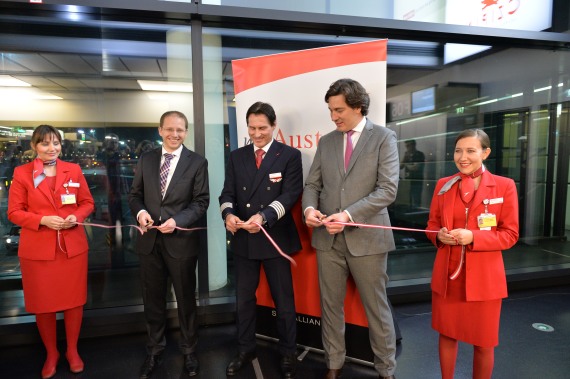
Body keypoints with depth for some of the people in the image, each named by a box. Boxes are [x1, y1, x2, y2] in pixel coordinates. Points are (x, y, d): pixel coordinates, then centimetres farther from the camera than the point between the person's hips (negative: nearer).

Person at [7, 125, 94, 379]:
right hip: (37, 249, -1)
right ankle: (51, 353, 32)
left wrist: (76, 217, -13)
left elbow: (87, 203, 7)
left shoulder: (74, 170, 3)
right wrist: (43, 220, -18)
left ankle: (72, 350, 30)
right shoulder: (21, 173, -1)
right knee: (43, 303, 10)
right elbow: (14, 212, -1)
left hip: (73, 246, 1)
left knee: (74, 300, 10)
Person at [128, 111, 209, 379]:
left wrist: (177, 221, -21)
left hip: (181, 241, -3)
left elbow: (201, 201, -7)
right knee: (153, 300, 16)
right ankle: (154, 350, 37)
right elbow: (135, 194, 10)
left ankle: (189, 351, 33)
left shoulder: (197, 162, -3)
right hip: (149, 241, 3)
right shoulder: (146, 160, 7)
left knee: (186, 300, 12)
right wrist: (140, 211, -12)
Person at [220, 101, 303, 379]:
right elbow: (227, 193, 3)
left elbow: (291, 194, -14)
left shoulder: (289, 155, -4)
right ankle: (245, 349, 38)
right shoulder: (236, 156, 8)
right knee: (243, 298, 17)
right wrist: (228, 213, -19)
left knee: (283, 300, 11)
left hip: (275, 238, -3)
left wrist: (263, 216, -29)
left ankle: (287, 354, 31)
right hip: (243, 240, 4)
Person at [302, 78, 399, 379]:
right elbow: (312, 184, 10)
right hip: (328, 238, 4)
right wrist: (310, 208, -11)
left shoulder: (383, 138, -2)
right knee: (330, 306, 13)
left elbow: (388, 189, -12)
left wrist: (349, 215, -21)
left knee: (376, 308, 10)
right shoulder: (326, 142, 11)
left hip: (367, 237, -3)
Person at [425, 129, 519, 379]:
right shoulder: (443, 185, 4)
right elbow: (432, 225, 10)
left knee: (483, 343, 11)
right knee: (447, 334, 16)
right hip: (447, 274, 3)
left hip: (484, 277, -2)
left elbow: (510, 234, -5)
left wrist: (473, 237, -20)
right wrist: (439, 236, -12)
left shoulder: (504, 186, -5)